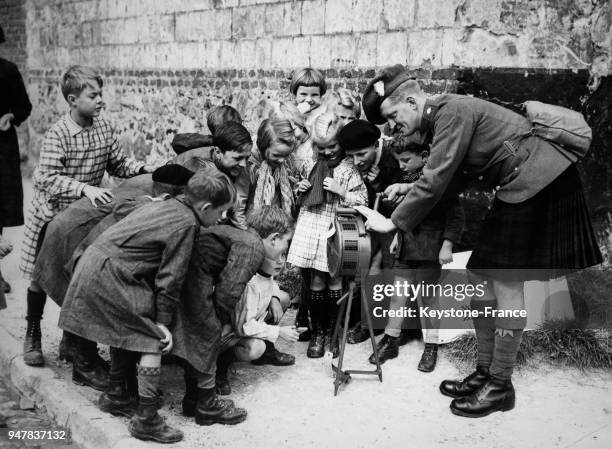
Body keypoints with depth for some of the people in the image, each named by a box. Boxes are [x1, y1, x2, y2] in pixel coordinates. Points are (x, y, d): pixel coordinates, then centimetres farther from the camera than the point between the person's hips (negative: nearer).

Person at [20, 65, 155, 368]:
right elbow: (47, 179, -31)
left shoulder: (104, 129, -5)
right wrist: (85, 188, -41)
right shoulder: (57, 134, -23)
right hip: (52, 215, -4)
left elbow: (117, 163, 5)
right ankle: (32, 337, 29)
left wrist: (142, 168, -13)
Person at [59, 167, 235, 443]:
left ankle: (115, 395, 40)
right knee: (153, 340, -6)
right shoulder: (186, 225, -15)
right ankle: (146, 420, -1)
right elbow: (170, 278, -13)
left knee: (125, 327, 26)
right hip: (109, 276, -10)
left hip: (93, 262, 10)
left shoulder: (168, 204, 12)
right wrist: (162, 322, -5)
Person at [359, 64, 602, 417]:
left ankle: (500, 386, 1)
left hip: (538, 184, -10)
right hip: (519, 189, 10)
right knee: (483, 279, 8)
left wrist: (393, 223, -15)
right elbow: (453, 182, 14)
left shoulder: (451, 112, -19)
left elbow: (436, 182, -22)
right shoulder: (440, 118, 10)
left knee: (506, 282, -8)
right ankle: (486, 372, 17)